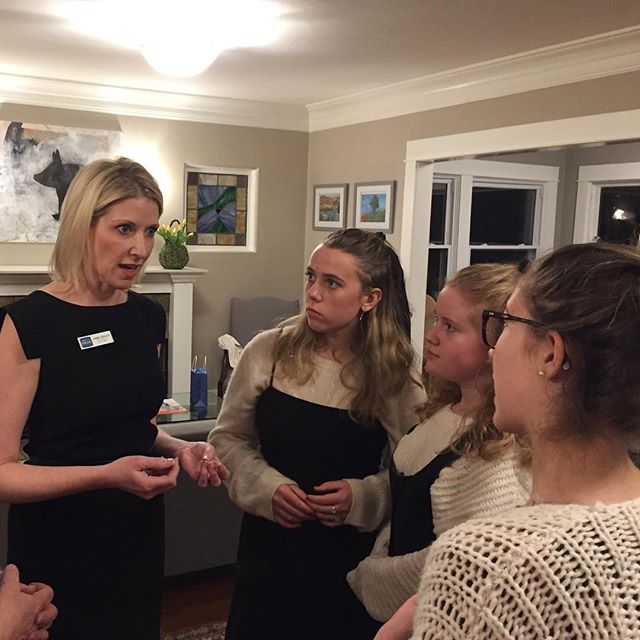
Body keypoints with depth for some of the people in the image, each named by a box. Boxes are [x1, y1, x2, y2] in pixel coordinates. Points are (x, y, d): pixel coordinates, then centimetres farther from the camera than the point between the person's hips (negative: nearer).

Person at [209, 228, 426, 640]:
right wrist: (268, 487, -13)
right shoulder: (268, 351, -7)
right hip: (269, 543, 2)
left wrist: (363, 495, -20)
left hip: (351, 552, -1)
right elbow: (229, 438, 2)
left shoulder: (396, 375, -10)